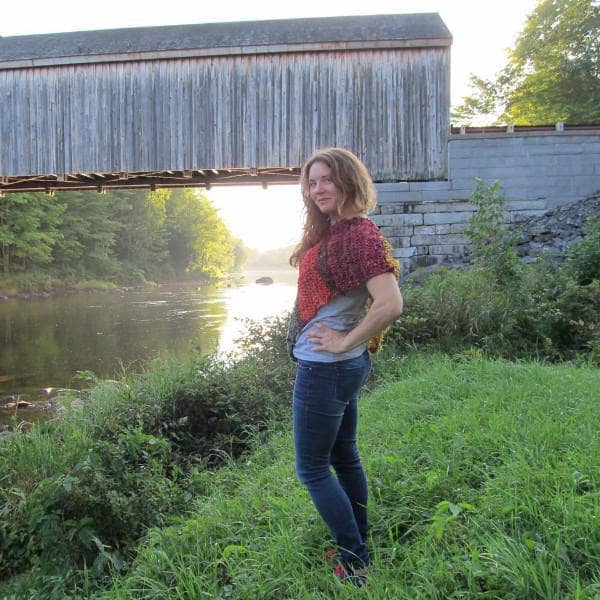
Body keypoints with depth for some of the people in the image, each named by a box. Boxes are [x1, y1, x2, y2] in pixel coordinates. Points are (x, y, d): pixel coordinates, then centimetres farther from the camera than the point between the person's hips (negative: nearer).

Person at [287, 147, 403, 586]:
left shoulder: (359, 234, -19)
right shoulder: (330, 232, 9)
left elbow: (390, 305, -29)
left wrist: (343, 342, -19)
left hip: (324, 368, -10)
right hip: (343, 367, 10)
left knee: (312, 468, 3)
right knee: (344, 457, 19)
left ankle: (355, 563, 14)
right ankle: (358, 549, 35)